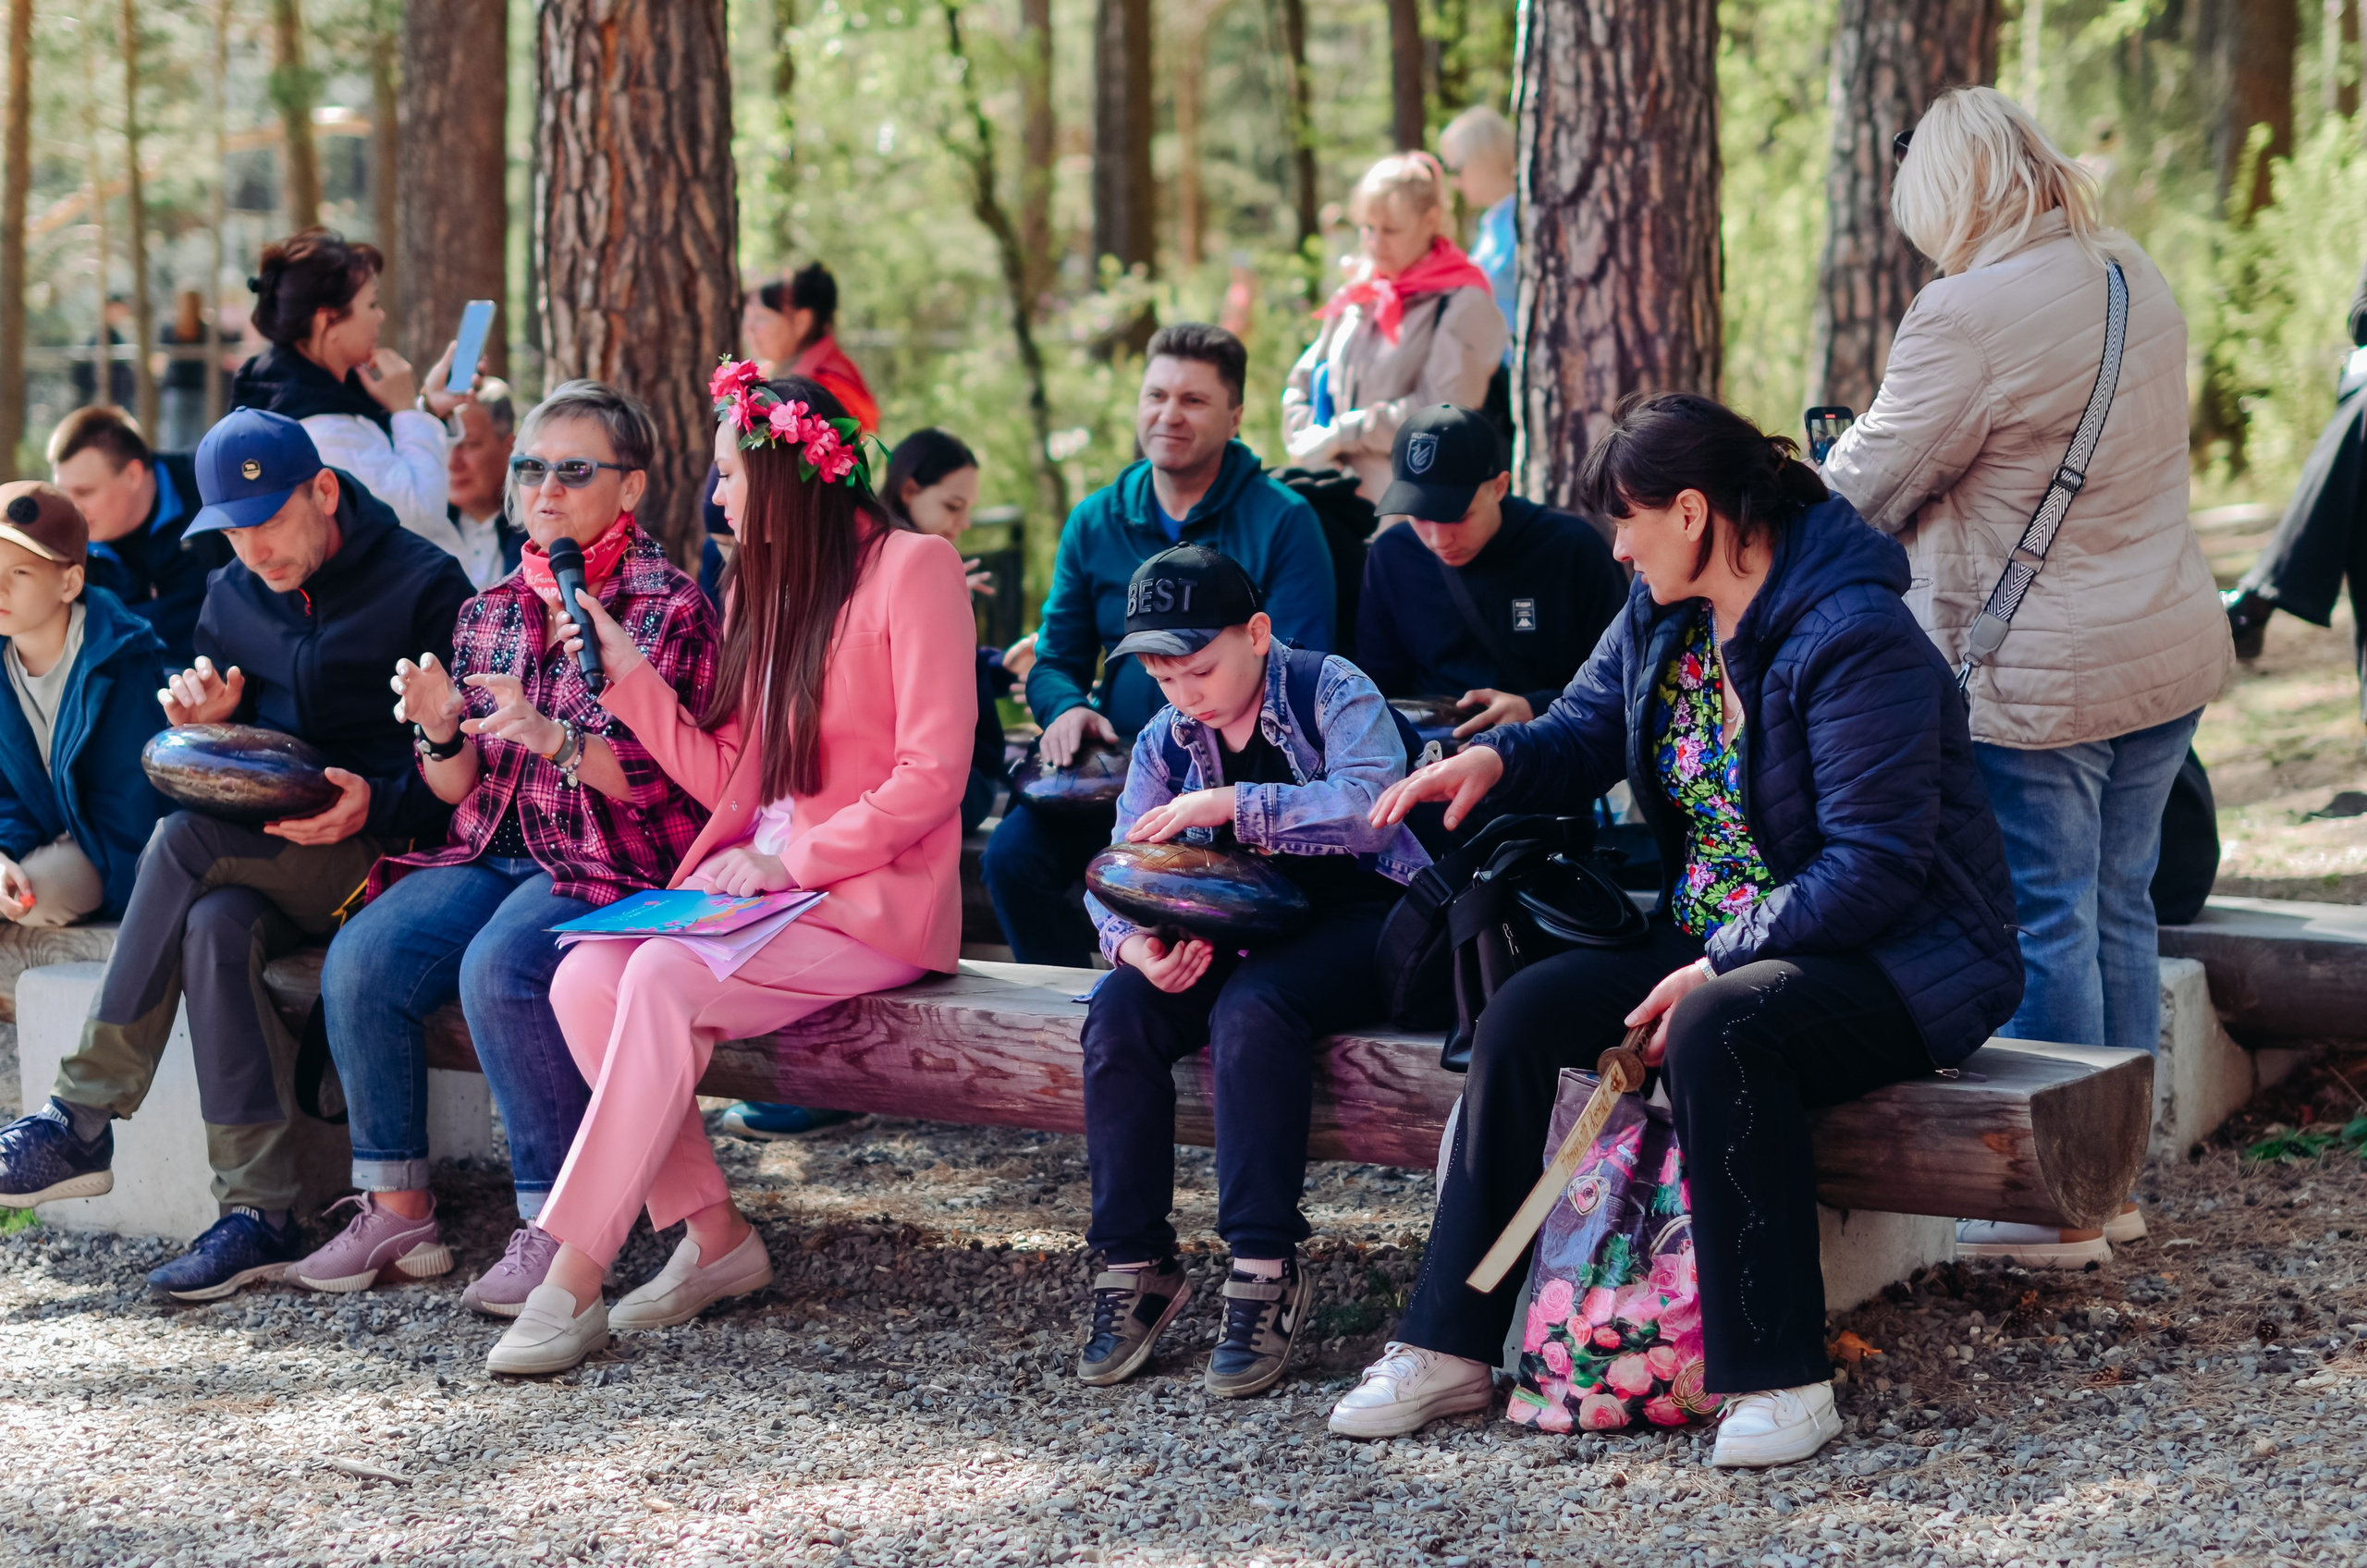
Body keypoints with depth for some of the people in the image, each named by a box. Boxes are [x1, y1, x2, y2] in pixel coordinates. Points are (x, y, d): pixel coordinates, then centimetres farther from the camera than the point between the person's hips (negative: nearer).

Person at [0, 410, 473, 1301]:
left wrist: (377, 804, -23)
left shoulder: (424, 585, -4)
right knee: (217, 926, -30)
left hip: (386, 858, -5)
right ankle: (259, 1215, -31)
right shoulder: (231, 599, 14)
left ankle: (82, 1120, -22)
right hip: (264, 867, 5)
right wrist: (206, 722, -3)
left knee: (186, 842, -28)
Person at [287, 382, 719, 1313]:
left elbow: (659, 781, -11)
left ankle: (554, 1227, -24)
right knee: (360, 961, -20)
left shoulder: (669, 607, -2)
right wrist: (441, 735, -9)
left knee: (499, 967, -34)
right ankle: (396, 1211, -9)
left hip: (612, 862, -6)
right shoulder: (490, 613, 16)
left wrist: (550, 737, -26)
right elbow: (461, 790, 14)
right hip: (492, 854, 6)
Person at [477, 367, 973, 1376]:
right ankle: (712, 1237, -12)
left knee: (663, 978, -30)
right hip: (757, 877, 7)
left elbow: (932, 776, -13)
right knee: (586, 979, -19)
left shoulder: (912, 568, -6)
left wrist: (789, 859, -17)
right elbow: (724, 778, 13)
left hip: (874, 898, -7)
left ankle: (576, 1275, -27)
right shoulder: (759, 585, 19)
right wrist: (624, 666, 7)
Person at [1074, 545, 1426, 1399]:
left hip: (1358, 922, -5)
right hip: (1237, 933, 6)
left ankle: (1267, 1271, -31)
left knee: (1252, 1006, -35)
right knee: (1119, 1010, -22)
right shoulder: (1164, 742, 7)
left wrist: (1230, 804, -29)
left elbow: (1368, 806, -27)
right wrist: (1134, 944, -18)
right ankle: (1134, 1264, -15)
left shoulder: (1333, 690, -9)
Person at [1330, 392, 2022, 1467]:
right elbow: (1586, 729, 16)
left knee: (1717, 1032, -37)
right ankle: (1449, 1349, -6)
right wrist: (1494, 759, -7)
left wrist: (1715, 969, -26)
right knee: (1526, 1013, -11)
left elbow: (1875, 866, -25)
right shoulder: (1663, 612, 5)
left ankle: (1780, 1378, -29)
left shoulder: (1854, 638, -21)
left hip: (1897, 961, -8)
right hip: (1716, 945, 8)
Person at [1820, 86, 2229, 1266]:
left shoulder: (1967, 317, -18)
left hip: (2036, 676, -8)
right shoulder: (2137, 277, 8)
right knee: (2119, 912, 15)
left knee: (2043, 928, 1)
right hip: (2170, 650, 8)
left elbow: (1871, 483, -11)